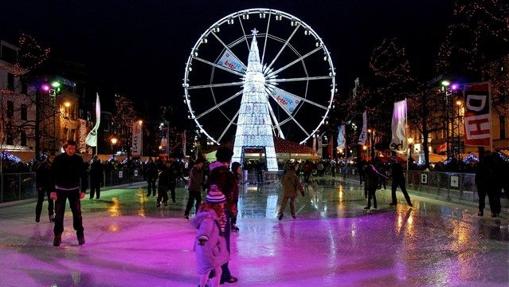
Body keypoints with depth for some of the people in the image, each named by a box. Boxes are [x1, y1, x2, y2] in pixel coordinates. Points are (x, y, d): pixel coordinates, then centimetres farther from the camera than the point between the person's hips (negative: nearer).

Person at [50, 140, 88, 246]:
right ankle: (57, 235, 14)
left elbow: (83, 175, -2)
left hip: (74, 190, 1)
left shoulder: (79, 160, -6)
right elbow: (52, 175, -10)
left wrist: (83, 190, -5)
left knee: (77, 213, 2)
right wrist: (52, 191, -14)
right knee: (59, 214, 2)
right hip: (60, 190, -1)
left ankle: (80, 233, 14)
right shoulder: (58, 159, -10)